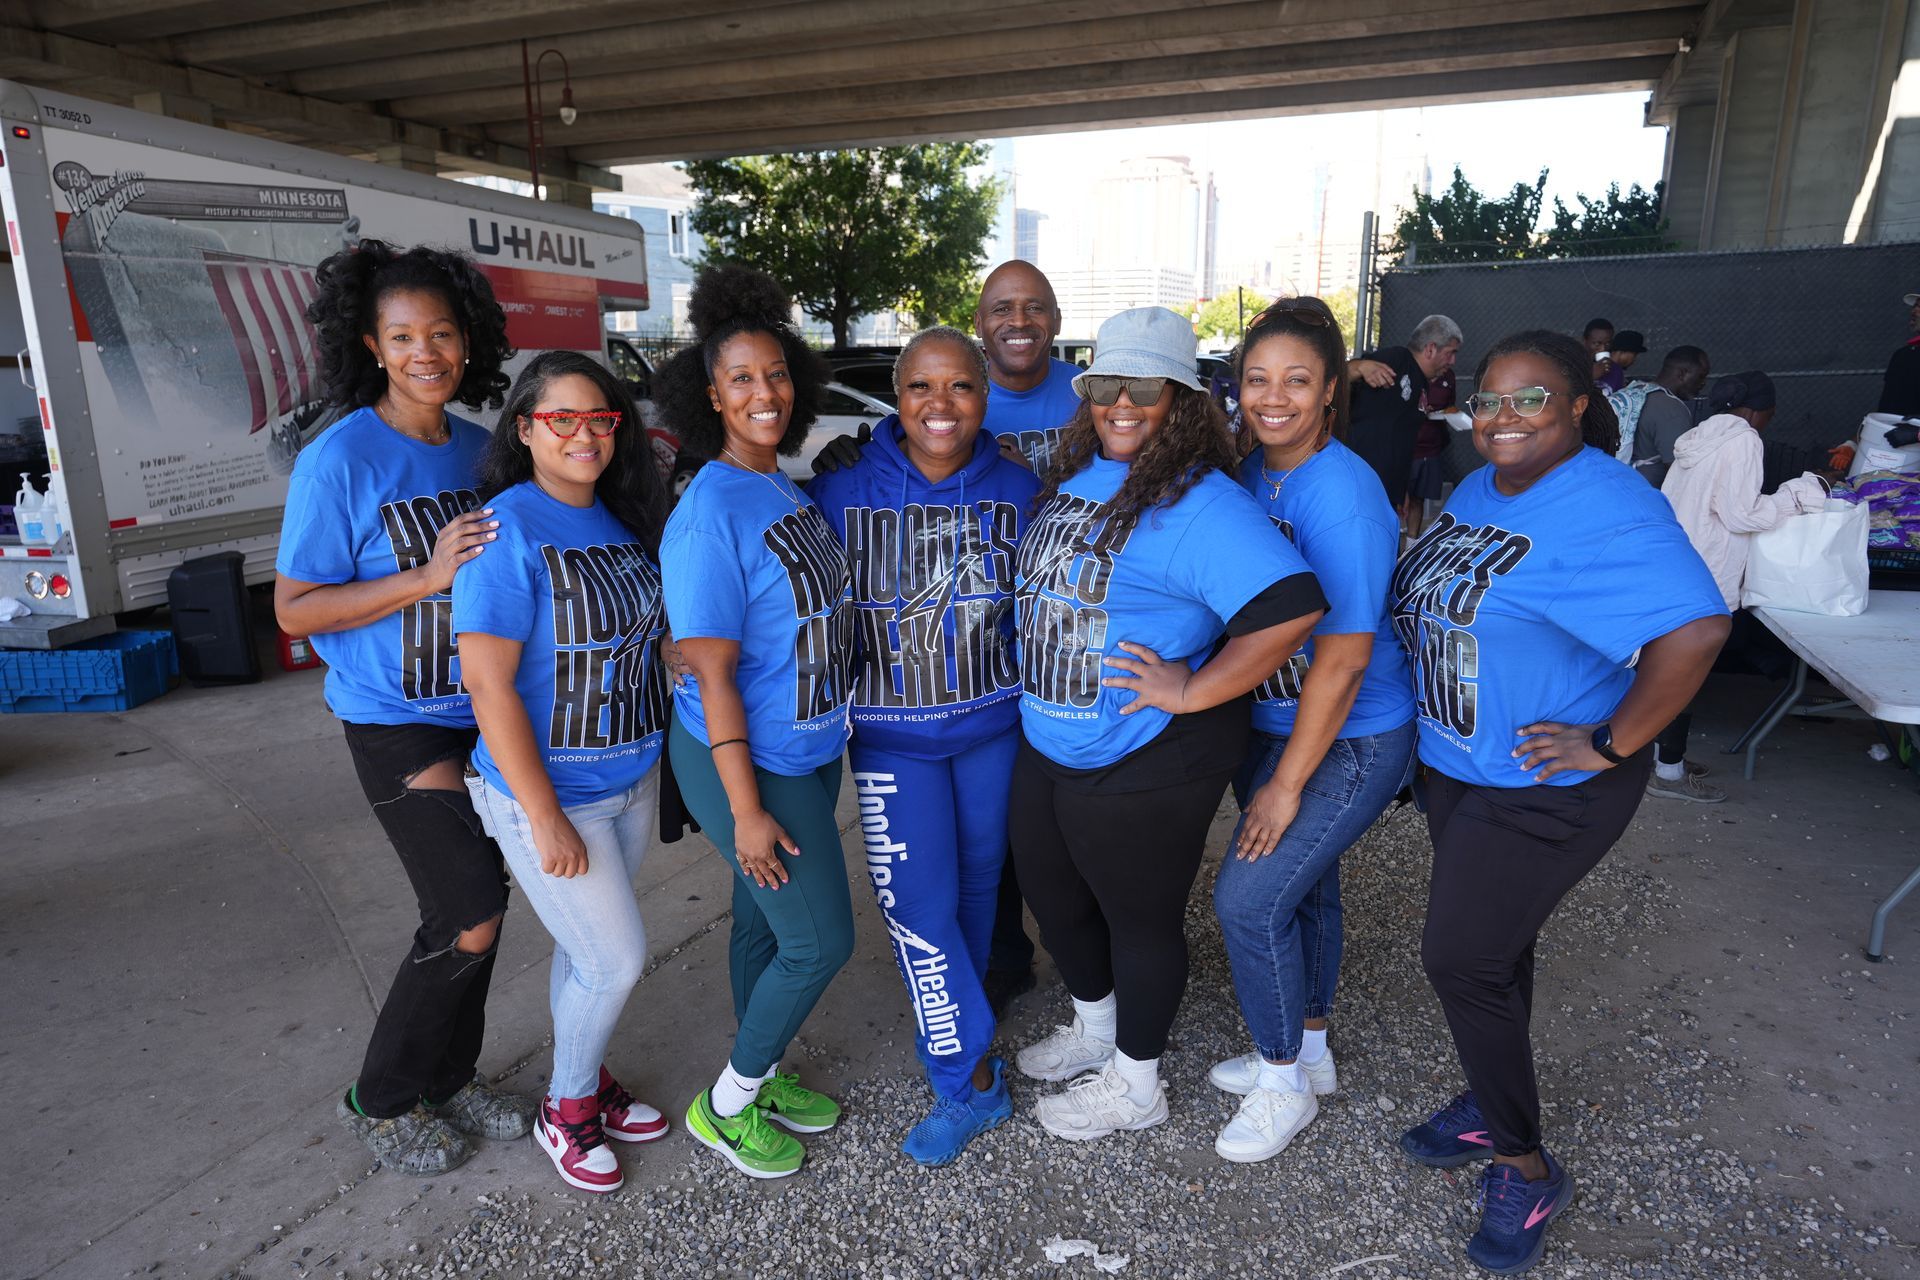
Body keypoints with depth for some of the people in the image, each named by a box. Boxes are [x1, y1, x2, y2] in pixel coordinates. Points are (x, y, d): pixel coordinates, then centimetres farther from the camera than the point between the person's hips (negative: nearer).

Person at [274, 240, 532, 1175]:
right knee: (470, 921, -6)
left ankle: (451, 1077, 34)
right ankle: (380, 1100, 18)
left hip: (482, 713, 6)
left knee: (470, 910, 13)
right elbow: (295, 609, -14)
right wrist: (426, 579, -24)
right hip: (397, 723, -6)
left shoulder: (478, 447, 4)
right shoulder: (340, 458, -14)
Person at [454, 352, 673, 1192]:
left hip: (631, 781, 6)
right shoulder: (509, 531, -18)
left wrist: (658, 760, 10)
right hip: (548, 794, -6)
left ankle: (586, 1084, 42)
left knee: (585, 949, 20)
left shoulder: (623, 521, 3)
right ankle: (565, 1114, 28)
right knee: (617, 961, 2)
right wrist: (545, 818, -19)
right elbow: (489, 685, -20)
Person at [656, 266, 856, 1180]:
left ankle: (762, 1073, 41)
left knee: (764, 922, 21)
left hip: (810, 749, 7)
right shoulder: (710, 514, -22)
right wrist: (746, 810, -19)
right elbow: (712, 675, -21)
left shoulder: (788, 491, 4)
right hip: (749, 762, -7)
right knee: (821, 940, 2)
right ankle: (726, 1105, 25)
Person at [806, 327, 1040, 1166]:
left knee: (978, 882, 17)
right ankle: (971, 1079, 18)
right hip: (892, 736, -2)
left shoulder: (1019, 491, -6)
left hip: (993, 726, 2)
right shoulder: (842, 494, -11)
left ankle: (954, 1033, 43)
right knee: (919, 906, -2)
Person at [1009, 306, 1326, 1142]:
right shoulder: (1072, 476, 4)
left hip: (1142, 767, -8)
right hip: (1046, 747, 9)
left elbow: (1291, 604, -32)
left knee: (1140, 916, 12)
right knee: (1053, 895, 23)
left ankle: (1134, 1083, 37)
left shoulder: (1199, 503, -21)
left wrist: (1192, 692, -27)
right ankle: (1095, 1027, 51)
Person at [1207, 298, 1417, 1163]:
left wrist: (1287, 783, -16)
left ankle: (1283, 1081, 18)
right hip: (1268, 723, 7)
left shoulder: (1340, 495, -23)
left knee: (1248, 898, -7)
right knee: (1300, 885, 20)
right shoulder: (1250, 473, 0)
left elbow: (1341, 661, -22)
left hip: (1351, 741, -7)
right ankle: (1306, 1052, 41)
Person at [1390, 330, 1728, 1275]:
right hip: (1456, 766, 8)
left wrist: (1614, 744, -27)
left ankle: (1526, 1170, 19)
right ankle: (1495, 1102, 43)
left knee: (1460, 957, -3)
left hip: (1547, 789, -8)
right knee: (1490, 942, 21)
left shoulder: (1607, 512, -24)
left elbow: (1696, 627, -34)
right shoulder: (1476, 491, 5)